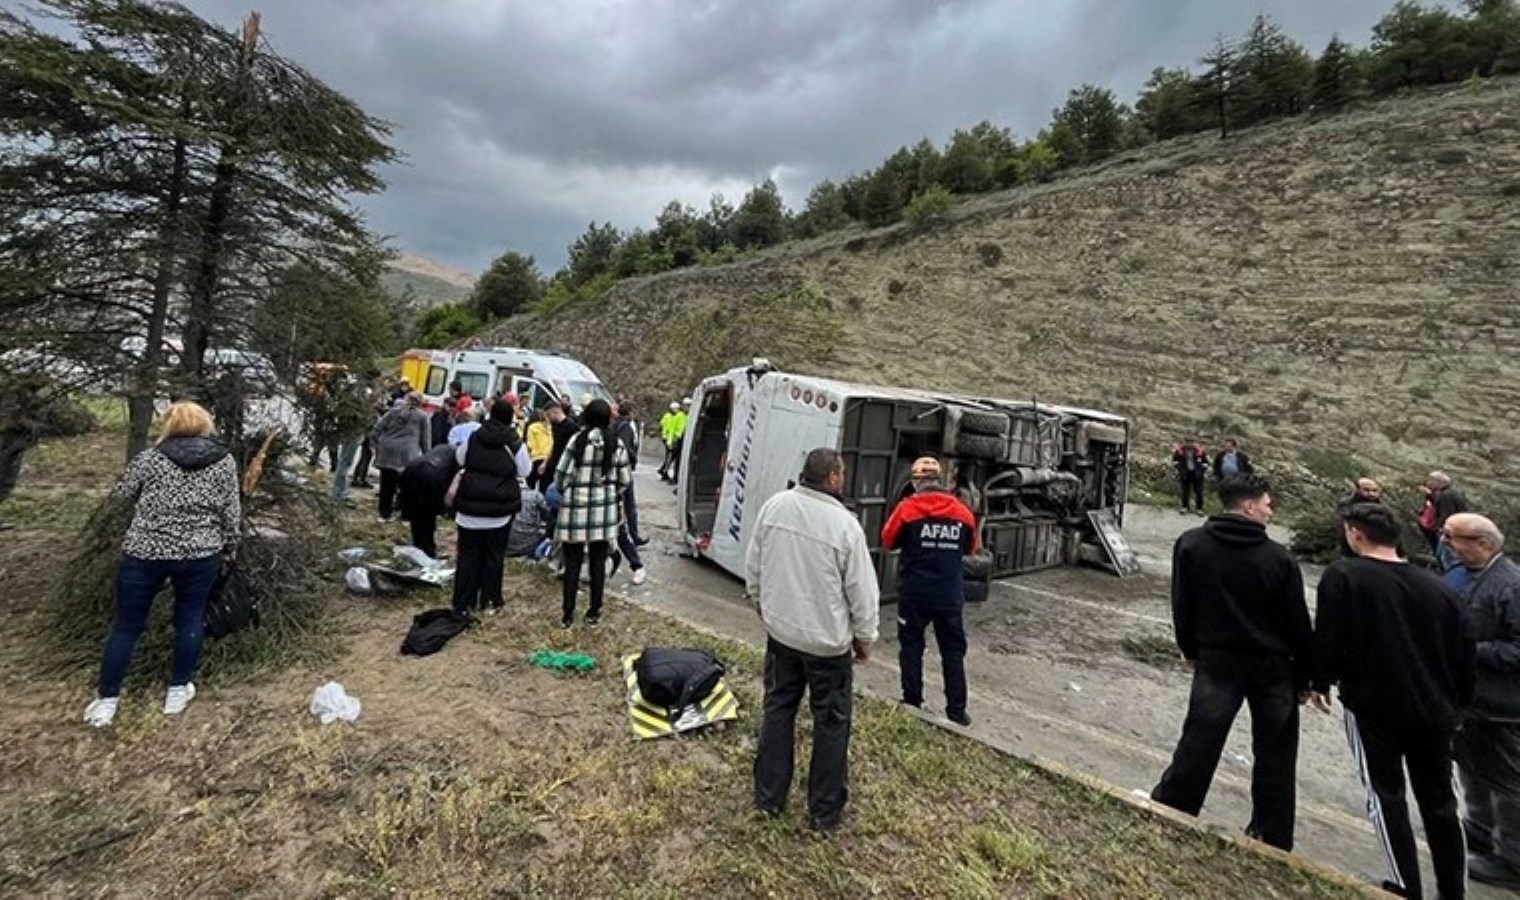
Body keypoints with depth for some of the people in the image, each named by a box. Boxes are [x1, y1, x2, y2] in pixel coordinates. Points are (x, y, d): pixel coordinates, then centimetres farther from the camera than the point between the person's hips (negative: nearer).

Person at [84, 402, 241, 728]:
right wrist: (230, 544, 12)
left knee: (126, 625, 12)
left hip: (144, 553, 0)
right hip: (200, 554, 0)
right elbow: (231, 511, -1)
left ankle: (107, 699, 21)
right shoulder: (224, 461, -1)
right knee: (190, 619, 13)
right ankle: (178, 690, 21)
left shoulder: (149, 458, -1)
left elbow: (120, 496, 8)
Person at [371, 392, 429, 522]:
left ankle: (384, 514, 19)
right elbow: (424, 439, 9)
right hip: (408, 454, -3)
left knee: (386, 485, 10)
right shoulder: (422, 416, 7)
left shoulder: (394, 411, 13)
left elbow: (377, 429, 7)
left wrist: (378, 446, 15)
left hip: (388, 451, 3)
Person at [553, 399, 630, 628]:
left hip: (577, 506, -2)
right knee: (598, 562, 11)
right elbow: (624, 480, 3)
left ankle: (567, 613, 15)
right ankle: (594, 612, 21)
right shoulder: (617, 444, -1)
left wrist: (564, 492, 12)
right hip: (605, 508, 2)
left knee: (573, 562, 8)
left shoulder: (577, 440, -9)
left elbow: (562, 474, -8)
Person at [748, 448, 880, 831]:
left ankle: (769, 796, 33)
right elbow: (862, 591, -13)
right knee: (831, 723, 13)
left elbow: (753, 567, 3)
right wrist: (864, 637, 3)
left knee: (777, 710, 19)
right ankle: (825, 811, 27)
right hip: (828, 640, -4)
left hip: (780, 631, 4)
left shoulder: (774, 506, -8)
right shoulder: (844, 523, -20)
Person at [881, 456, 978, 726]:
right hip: (950, 595, 2)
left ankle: (912, 703, 19)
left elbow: (887, 542, 2)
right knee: (953, 651, 13)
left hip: (914, 594, -2)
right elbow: (970, 549, 12)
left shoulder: (906, 508, -11)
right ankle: (957, 709, 18)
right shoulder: (962, 512, -3)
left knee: (911, 648, 12)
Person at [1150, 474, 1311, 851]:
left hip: (1217, 660, 1)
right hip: (1272, 665, -1)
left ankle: (1164, 816, 12)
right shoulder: (1278, 557, -12)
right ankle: (1272, 838, 25)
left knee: (1199, 743, 7)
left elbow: (1182, 606, -1)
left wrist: (1190, 650, 13)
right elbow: (1298, 623, -6)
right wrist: (1304, 675, 6)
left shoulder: (1191, 545, -8)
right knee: (1274, 754, 14)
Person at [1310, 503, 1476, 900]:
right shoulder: (1438, 587, 2)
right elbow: (1465, 654, 7)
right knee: (1439, 801, 18)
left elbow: (1328, 639, -15)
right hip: (1435, 711, 5)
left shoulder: (1343, 576, -15)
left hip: (1373, 706, -5)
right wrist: (1457, 703, 21)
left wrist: (1321, 682, 2)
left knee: (1387, 796, 8)